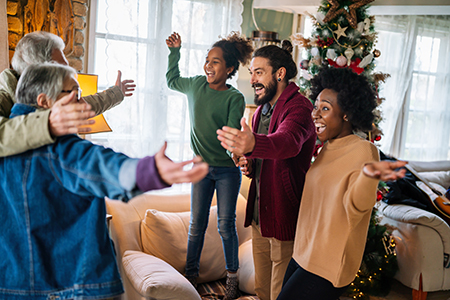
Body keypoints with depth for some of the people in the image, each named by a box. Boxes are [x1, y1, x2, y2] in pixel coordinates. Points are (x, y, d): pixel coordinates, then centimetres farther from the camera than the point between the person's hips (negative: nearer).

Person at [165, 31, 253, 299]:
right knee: (197, 225, 9)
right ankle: (191, 275, 22)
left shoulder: (235, 98, -11)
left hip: (227, 170, -3)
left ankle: (232, 276, 20)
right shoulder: (196, 85, 3)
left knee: (226, 225, 4)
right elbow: (172, 80, 23)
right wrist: (175, 51, 14)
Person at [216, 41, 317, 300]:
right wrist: (249, 164, 1)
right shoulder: (261, 110, 12)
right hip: (259, 213, 8)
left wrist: (253, 144, -61)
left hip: (285, 218, -8)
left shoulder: (299, 107, -18)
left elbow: (288, 142, -41)